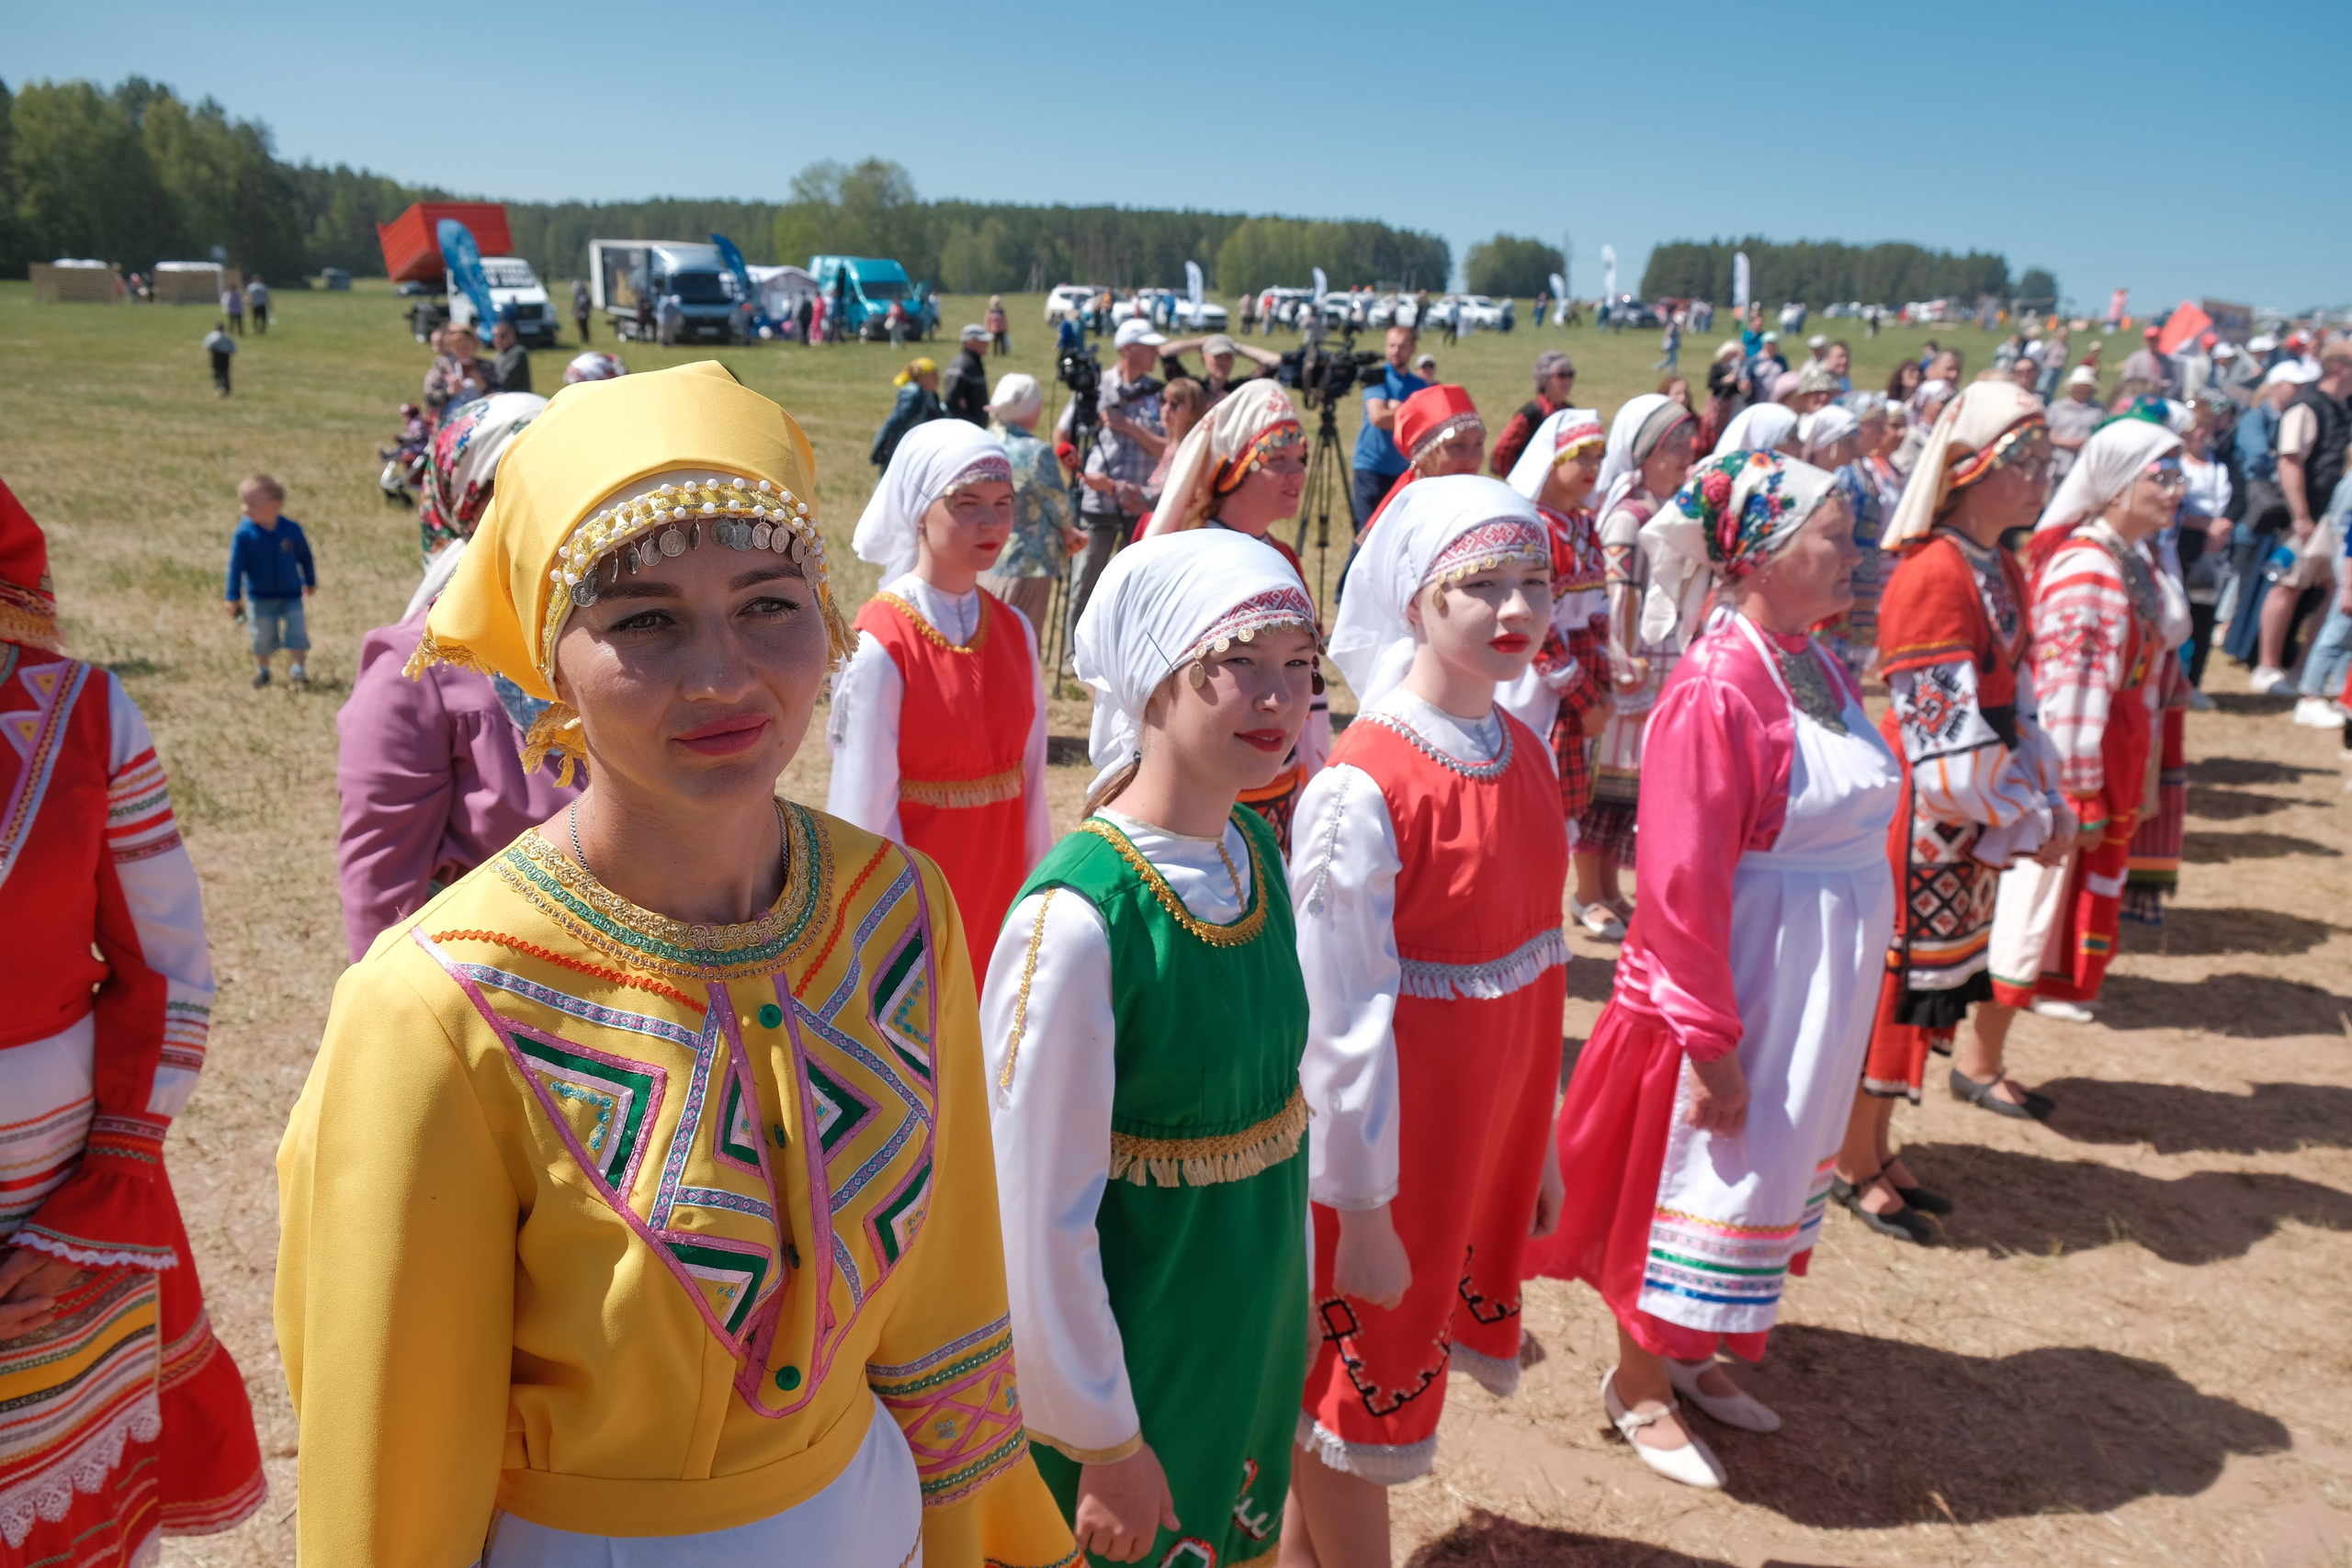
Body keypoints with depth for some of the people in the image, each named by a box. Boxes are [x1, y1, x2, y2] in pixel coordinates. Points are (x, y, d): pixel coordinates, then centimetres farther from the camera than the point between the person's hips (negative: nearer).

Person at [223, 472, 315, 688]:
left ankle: (297, 670, 10)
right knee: (262, 635, 9)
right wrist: (233, 597, -9)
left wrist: (310, 581, 17)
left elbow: (305, 557, 5)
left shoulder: (292, 529, -11)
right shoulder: (243, 534, -15)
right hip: (260, 596, 0)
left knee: (296, 632, -2)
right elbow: (236, 566, -9)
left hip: (291, 595, 0)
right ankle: (262, 669, 29)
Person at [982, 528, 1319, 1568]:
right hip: (1135, 1354, -6)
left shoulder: (1256, 852, -5)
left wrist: (1290, 1299, 14)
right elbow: (1039, 1215, -22)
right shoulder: (1078, 919, -28)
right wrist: (1103, 1441, -14)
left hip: (1258, 1323, 7)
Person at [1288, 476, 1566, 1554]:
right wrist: (1362, 1210, -14)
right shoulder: (1363, 788, -23)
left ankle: (1314, 1546, 44)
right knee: (1356, 1391, 14)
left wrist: (1537, 1138, 11)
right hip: (1388, 1131, -7)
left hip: (1489, 1123, 7)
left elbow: (1536, 955, 7)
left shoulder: (1528, 756, 0)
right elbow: (1341, 1021, -19)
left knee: (1372, 1375, 23)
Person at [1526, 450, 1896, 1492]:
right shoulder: (1715, 691, -22)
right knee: (1702, 1177, 7)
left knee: (1775, 1164, 21)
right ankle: (1638, 1382, 30)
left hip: (1823, 979, 9)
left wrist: (1852, 979, 12)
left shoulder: (1820, 667, 4)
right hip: (1743, 976, -9)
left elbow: (1854, 811, 13)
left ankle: (1691, 1352, 41)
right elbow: (1681, 882, -23)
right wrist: (1710, 1038, -20)